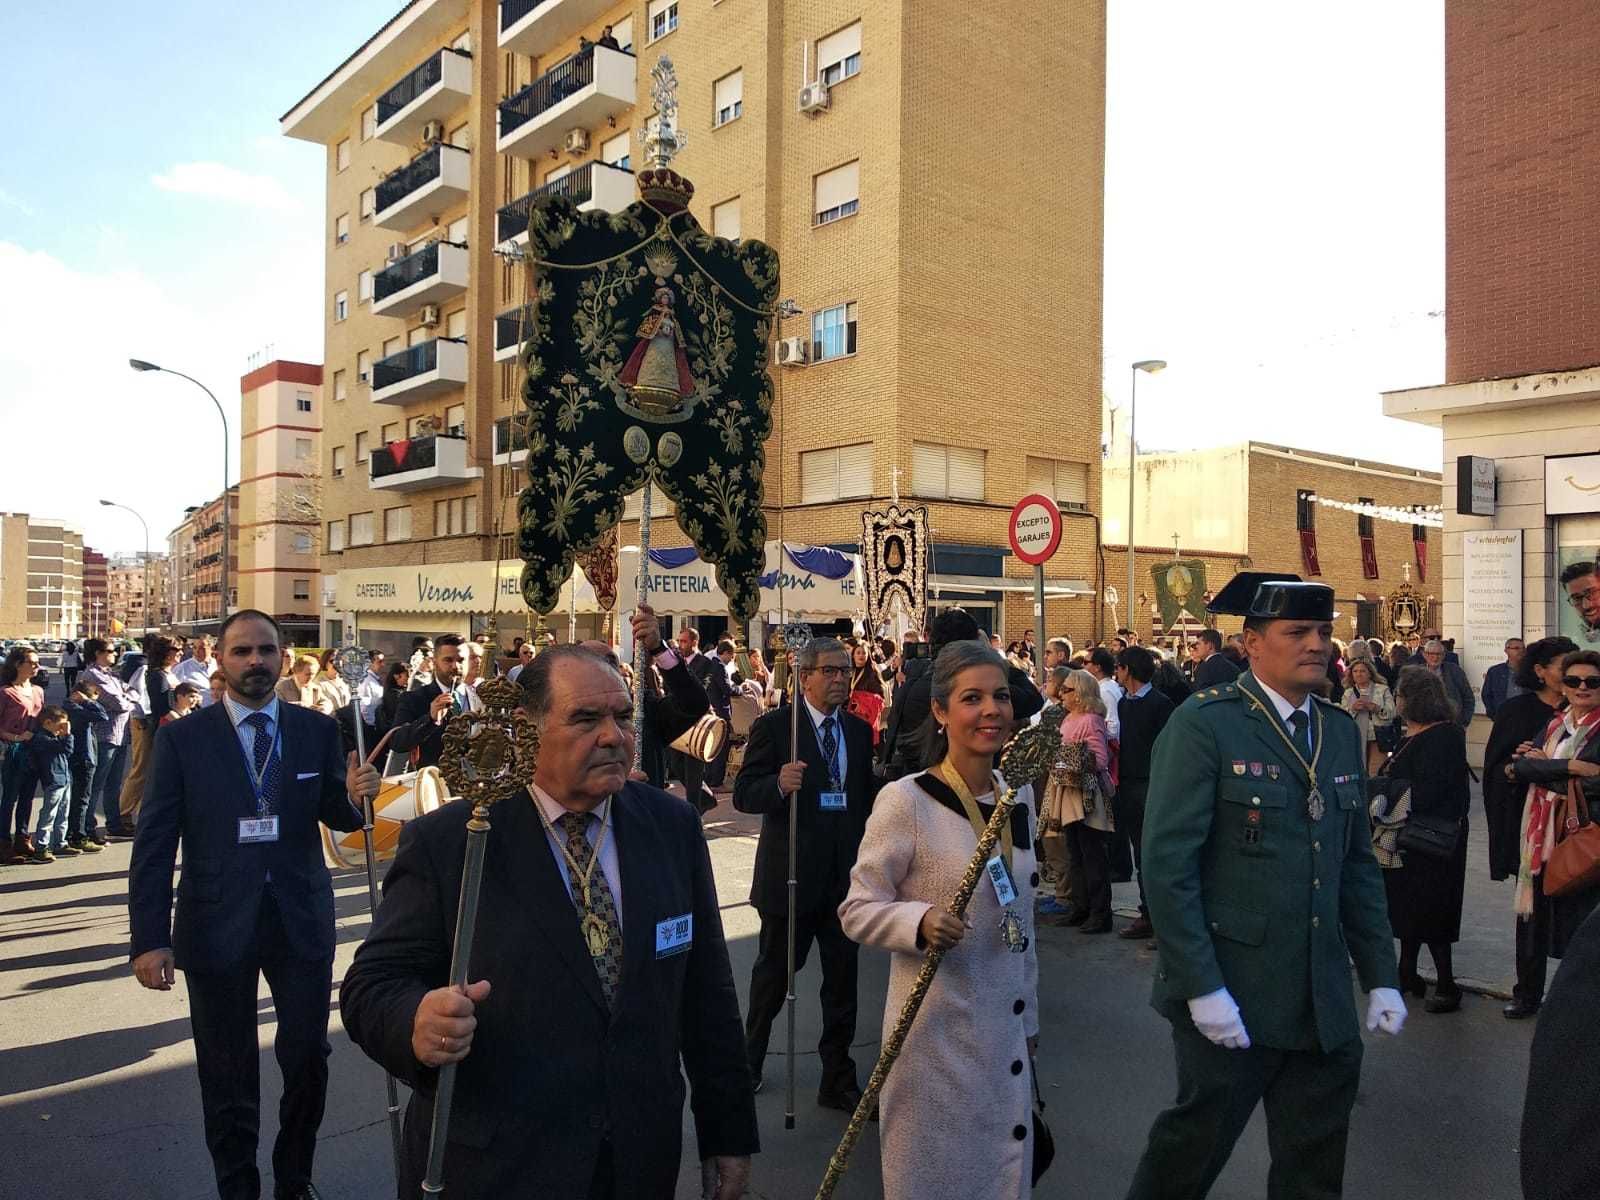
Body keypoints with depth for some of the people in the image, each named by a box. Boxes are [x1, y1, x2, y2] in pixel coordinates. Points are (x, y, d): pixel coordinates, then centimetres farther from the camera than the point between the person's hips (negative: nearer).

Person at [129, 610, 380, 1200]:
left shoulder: (318, 730, 1)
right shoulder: (182, 739, -4)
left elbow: (336, 819, 5)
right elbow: (154, 845, -5)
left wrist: (354, 794, -18)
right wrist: (149, 939, -11)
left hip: (301, 921, 2)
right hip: (217, 925, -1)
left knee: (308, 1059, 10)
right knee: (228, 1073, 13)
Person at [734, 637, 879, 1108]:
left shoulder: (859, 729, 7)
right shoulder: (773, 726, -9)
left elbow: (867, 795, 13)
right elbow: (743, 795, -13)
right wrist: (779, 785, -33)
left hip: (845, 874, 4)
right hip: (790, 874, -4)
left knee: (842, 982, 9)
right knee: (773, 973, 14)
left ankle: (838, 1081, 23)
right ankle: (749, 1059, 38)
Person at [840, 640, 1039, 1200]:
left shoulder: (1019, 794, 4)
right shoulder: (906, 800, -16)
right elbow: (856, 910, -12)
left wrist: (1029, 1018, 18)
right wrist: (920, 921, -31)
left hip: (1005, 1025, 6)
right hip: (934, 1027, -6)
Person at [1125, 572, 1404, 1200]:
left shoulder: (1341, 730, 9)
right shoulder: (1203, 724, -12)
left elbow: (1357, 862, 13)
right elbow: (1167, 865, -16)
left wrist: (1380, 977, 10)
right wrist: (1201, 987, -18)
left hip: (1325, 1004, 6)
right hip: (1229, 996, -6)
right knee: (1195, 1146, 9)